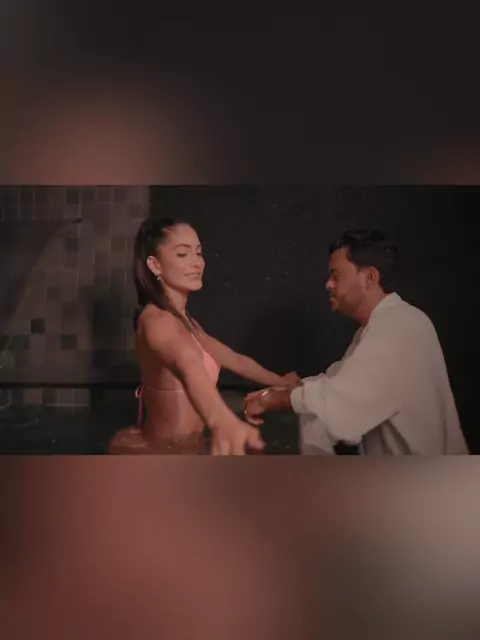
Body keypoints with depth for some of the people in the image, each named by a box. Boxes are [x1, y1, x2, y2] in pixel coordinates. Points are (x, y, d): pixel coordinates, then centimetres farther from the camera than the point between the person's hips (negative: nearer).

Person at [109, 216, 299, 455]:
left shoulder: (183, 321, 10)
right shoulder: (156, 319, -20)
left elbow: (236, 359, 22)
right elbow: (189, 366, -43)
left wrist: (280, 381, 28)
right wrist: (223, 422, -60)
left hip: (181, 447, 9)